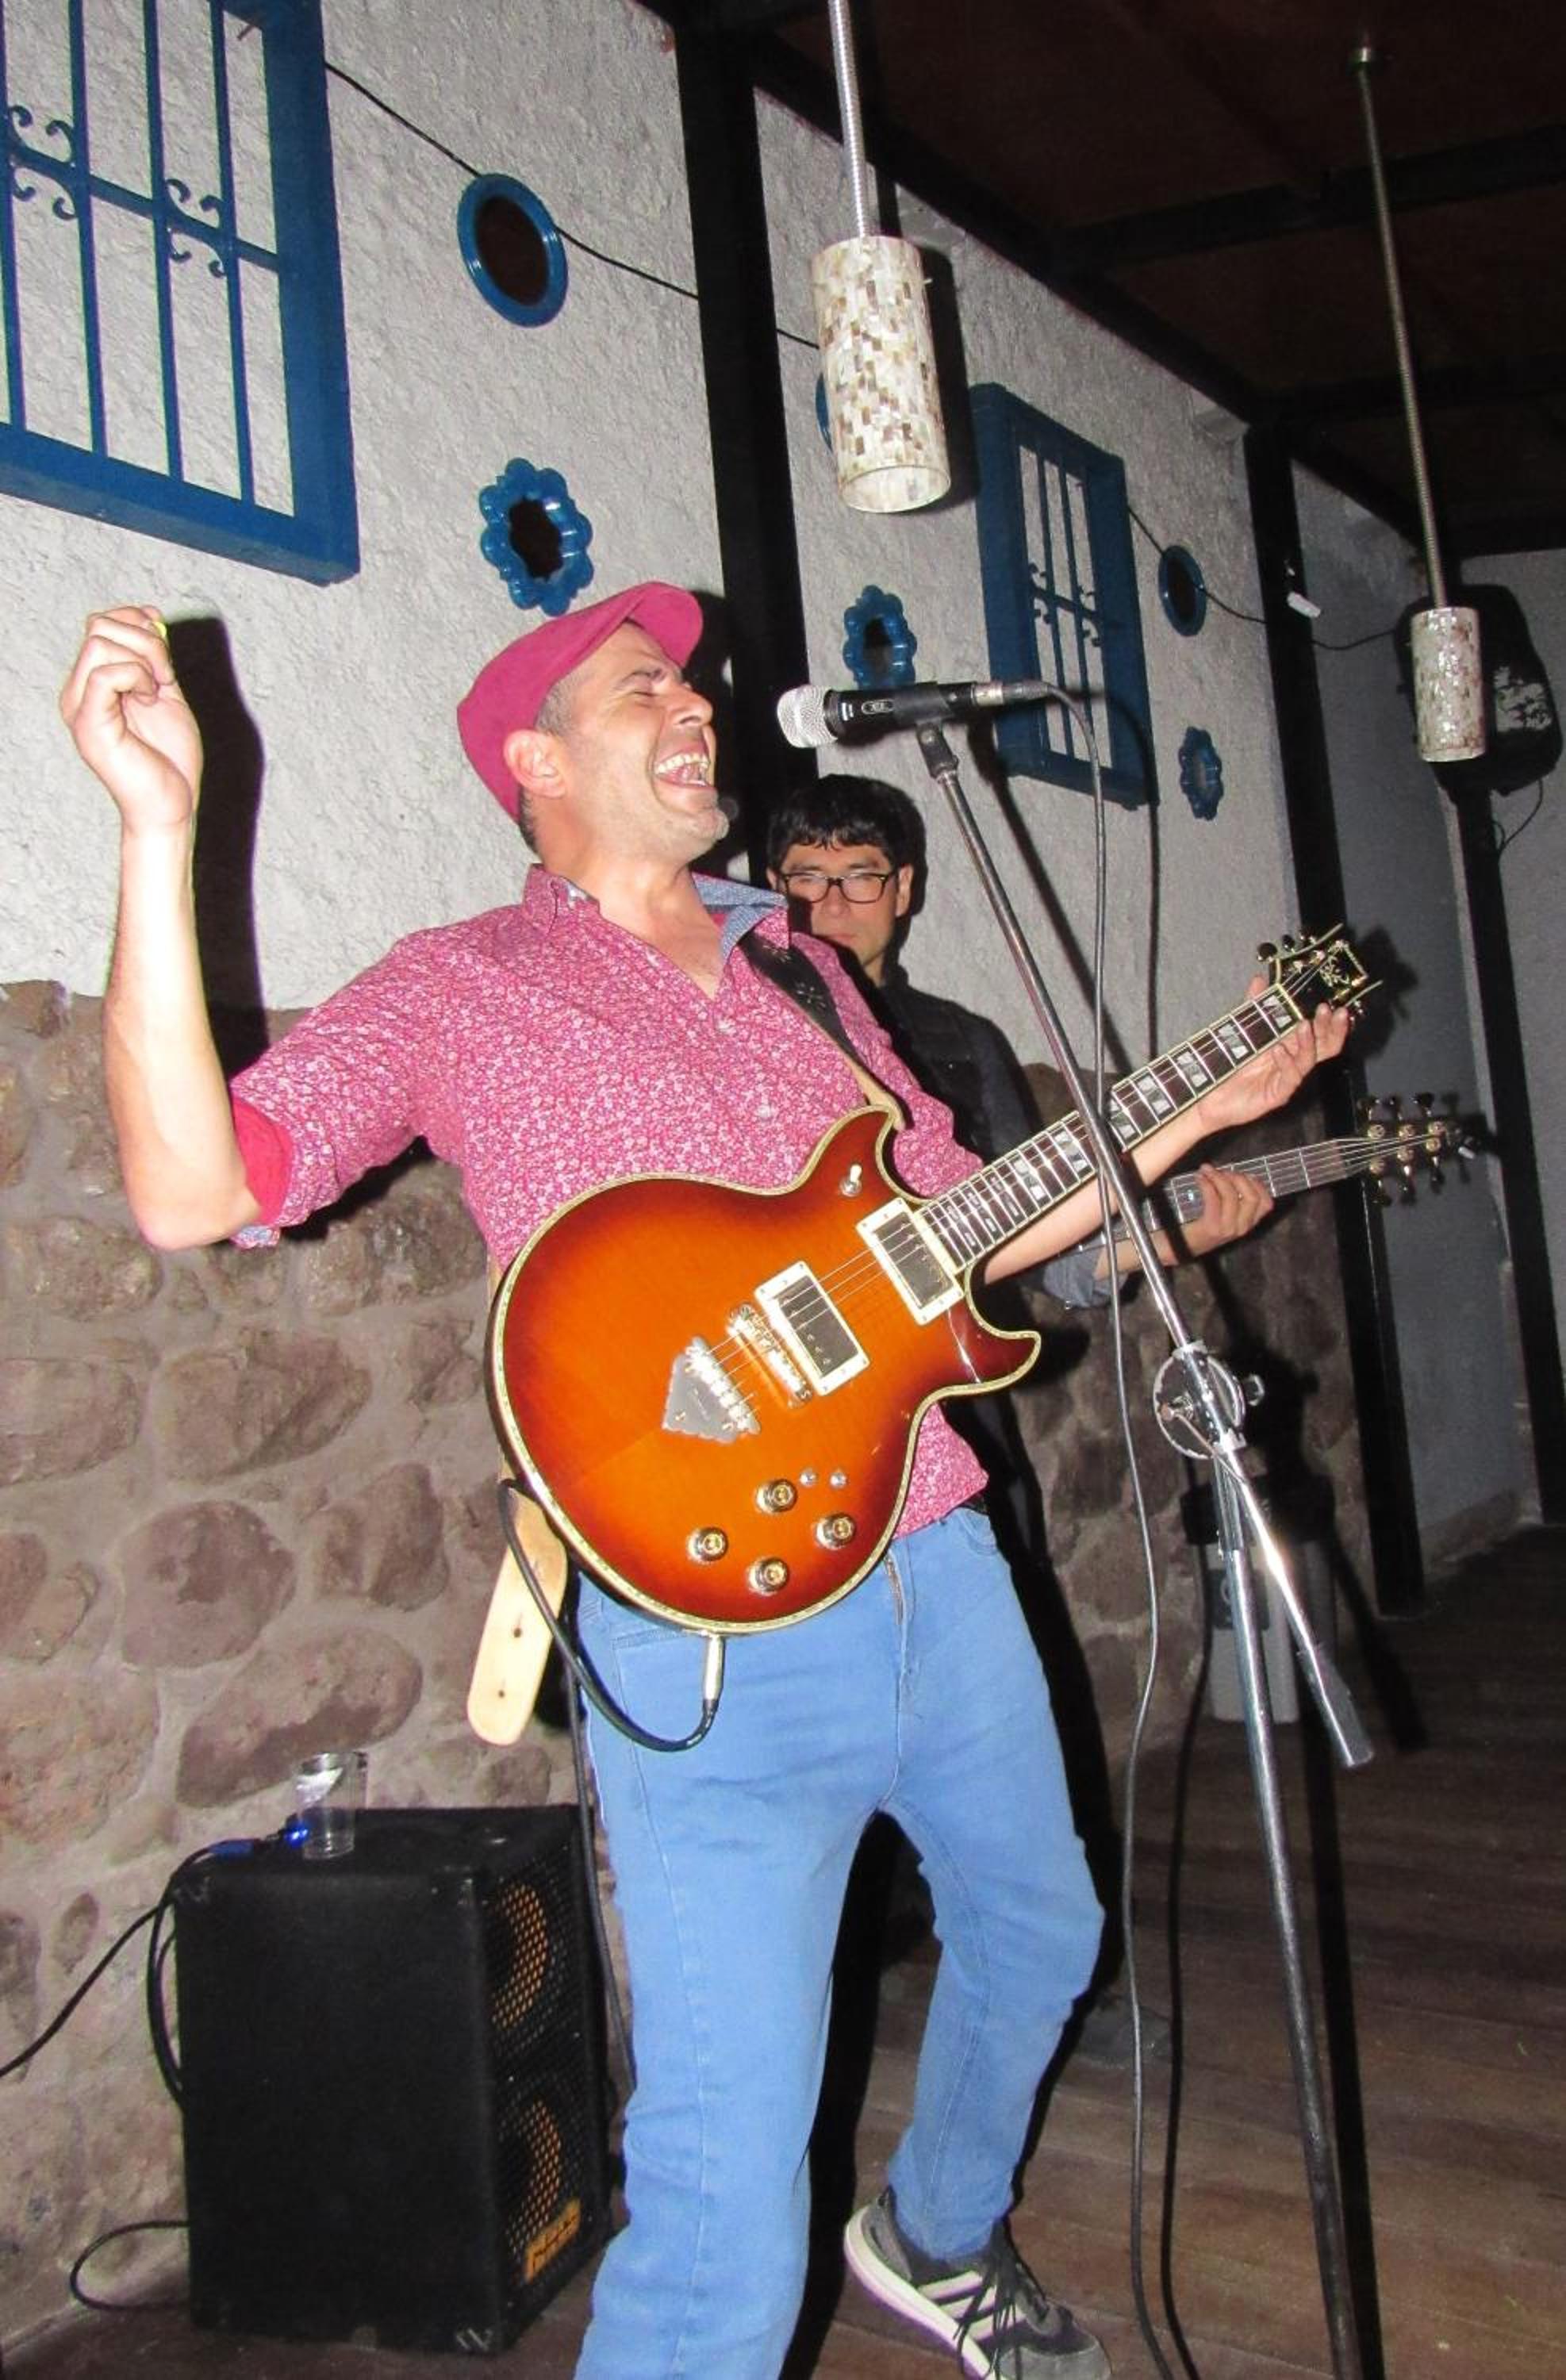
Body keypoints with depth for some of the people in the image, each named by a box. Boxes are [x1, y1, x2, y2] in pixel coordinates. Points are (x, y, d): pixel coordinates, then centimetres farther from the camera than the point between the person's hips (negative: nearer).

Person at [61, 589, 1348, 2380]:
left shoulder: (799, 972, 16)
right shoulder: (458, 987, -3)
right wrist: (159, 829, -23)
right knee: (730, 2224, -7)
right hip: (715, 1633, -7)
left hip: (942, 1564, 7)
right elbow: (189, 1190, -16)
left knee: (1034, 1931, 28)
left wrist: (1206, 1107, 19)